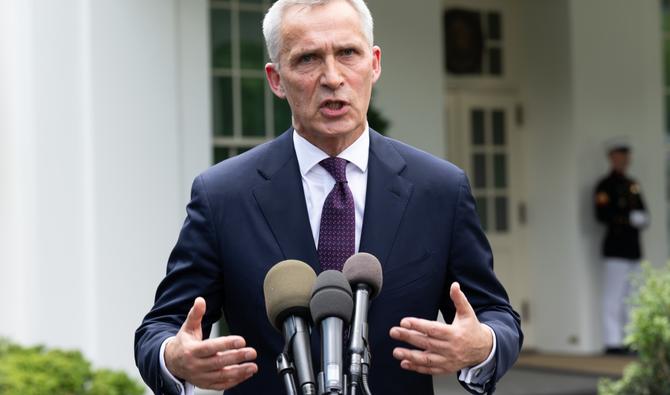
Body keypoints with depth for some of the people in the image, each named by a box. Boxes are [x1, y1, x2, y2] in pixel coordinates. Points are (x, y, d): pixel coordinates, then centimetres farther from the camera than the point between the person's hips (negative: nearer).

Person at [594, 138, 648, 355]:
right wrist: (630, 219, -19)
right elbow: (602, 215, -15)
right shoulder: (605, 185, -6)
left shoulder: (632, 184, 19)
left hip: (633, 247, 8)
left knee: (631, 297, 10)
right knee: (613, 296, -7)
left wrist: (642, 219, 1)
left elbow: (641, 211, 23)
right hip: (616, 248, -8)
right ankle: (612, 342, -4)